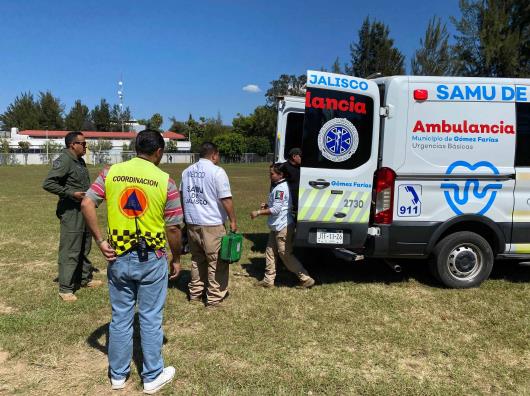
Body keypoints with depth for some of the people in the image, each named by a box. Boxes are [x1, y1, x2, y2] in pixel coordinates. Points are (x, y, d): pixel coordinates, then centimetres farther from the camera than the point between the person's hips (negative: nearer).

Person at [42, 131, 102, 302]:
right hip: (71, 212, -9)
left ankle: (85, 279, 32)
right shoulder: (64, 161, -14)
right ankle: (65, 288, 5)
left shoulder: (80, 161, 13)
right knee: (70, 251, -4)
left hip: (84, 210, 9)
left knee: (84, 248, 19)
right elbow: (47, 183, -21)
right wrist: (71, 193, -22)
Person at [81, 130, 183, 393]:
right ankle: (152, 377, 26)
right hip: (151, 259, -3)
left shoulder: (111, 172, -1)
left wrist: (100, 240, -3)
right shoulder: (165, 181, -9)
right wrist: (176, 258, 5)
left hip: (118, 258, 3)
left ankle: (118, 375, 33)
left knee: (120, 318, 17)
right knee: (150, 319, 11)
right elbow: (173, 227, -8)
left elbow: (87, 205, -8)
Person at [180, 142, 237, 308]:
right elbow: (226, 199, -15)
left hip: (192, 223, 7)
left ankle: (195, 293, 28)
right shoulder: (217, 171, -12)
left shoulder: (187, 171, 10)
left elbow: (182, 196, 19)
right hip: (212, 225, -7)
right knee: (217, 261, 5)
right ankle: (214, 298, 11)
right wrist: (233, 220, -6)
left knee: (197, 259, 19)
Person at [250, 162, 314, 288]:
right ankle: (268, 280, 21)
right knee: (270, 252, 13)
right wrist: (266, 205, 10)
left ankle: (306, 279, 6)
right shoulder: (278, 186, 13)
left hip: (283, 227, -10)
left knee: (286, 255, -3)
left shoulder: (281, 188, -19)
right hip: (276, 227, 10)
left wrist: (258, 213, -16)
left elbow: (276, 209, -23)